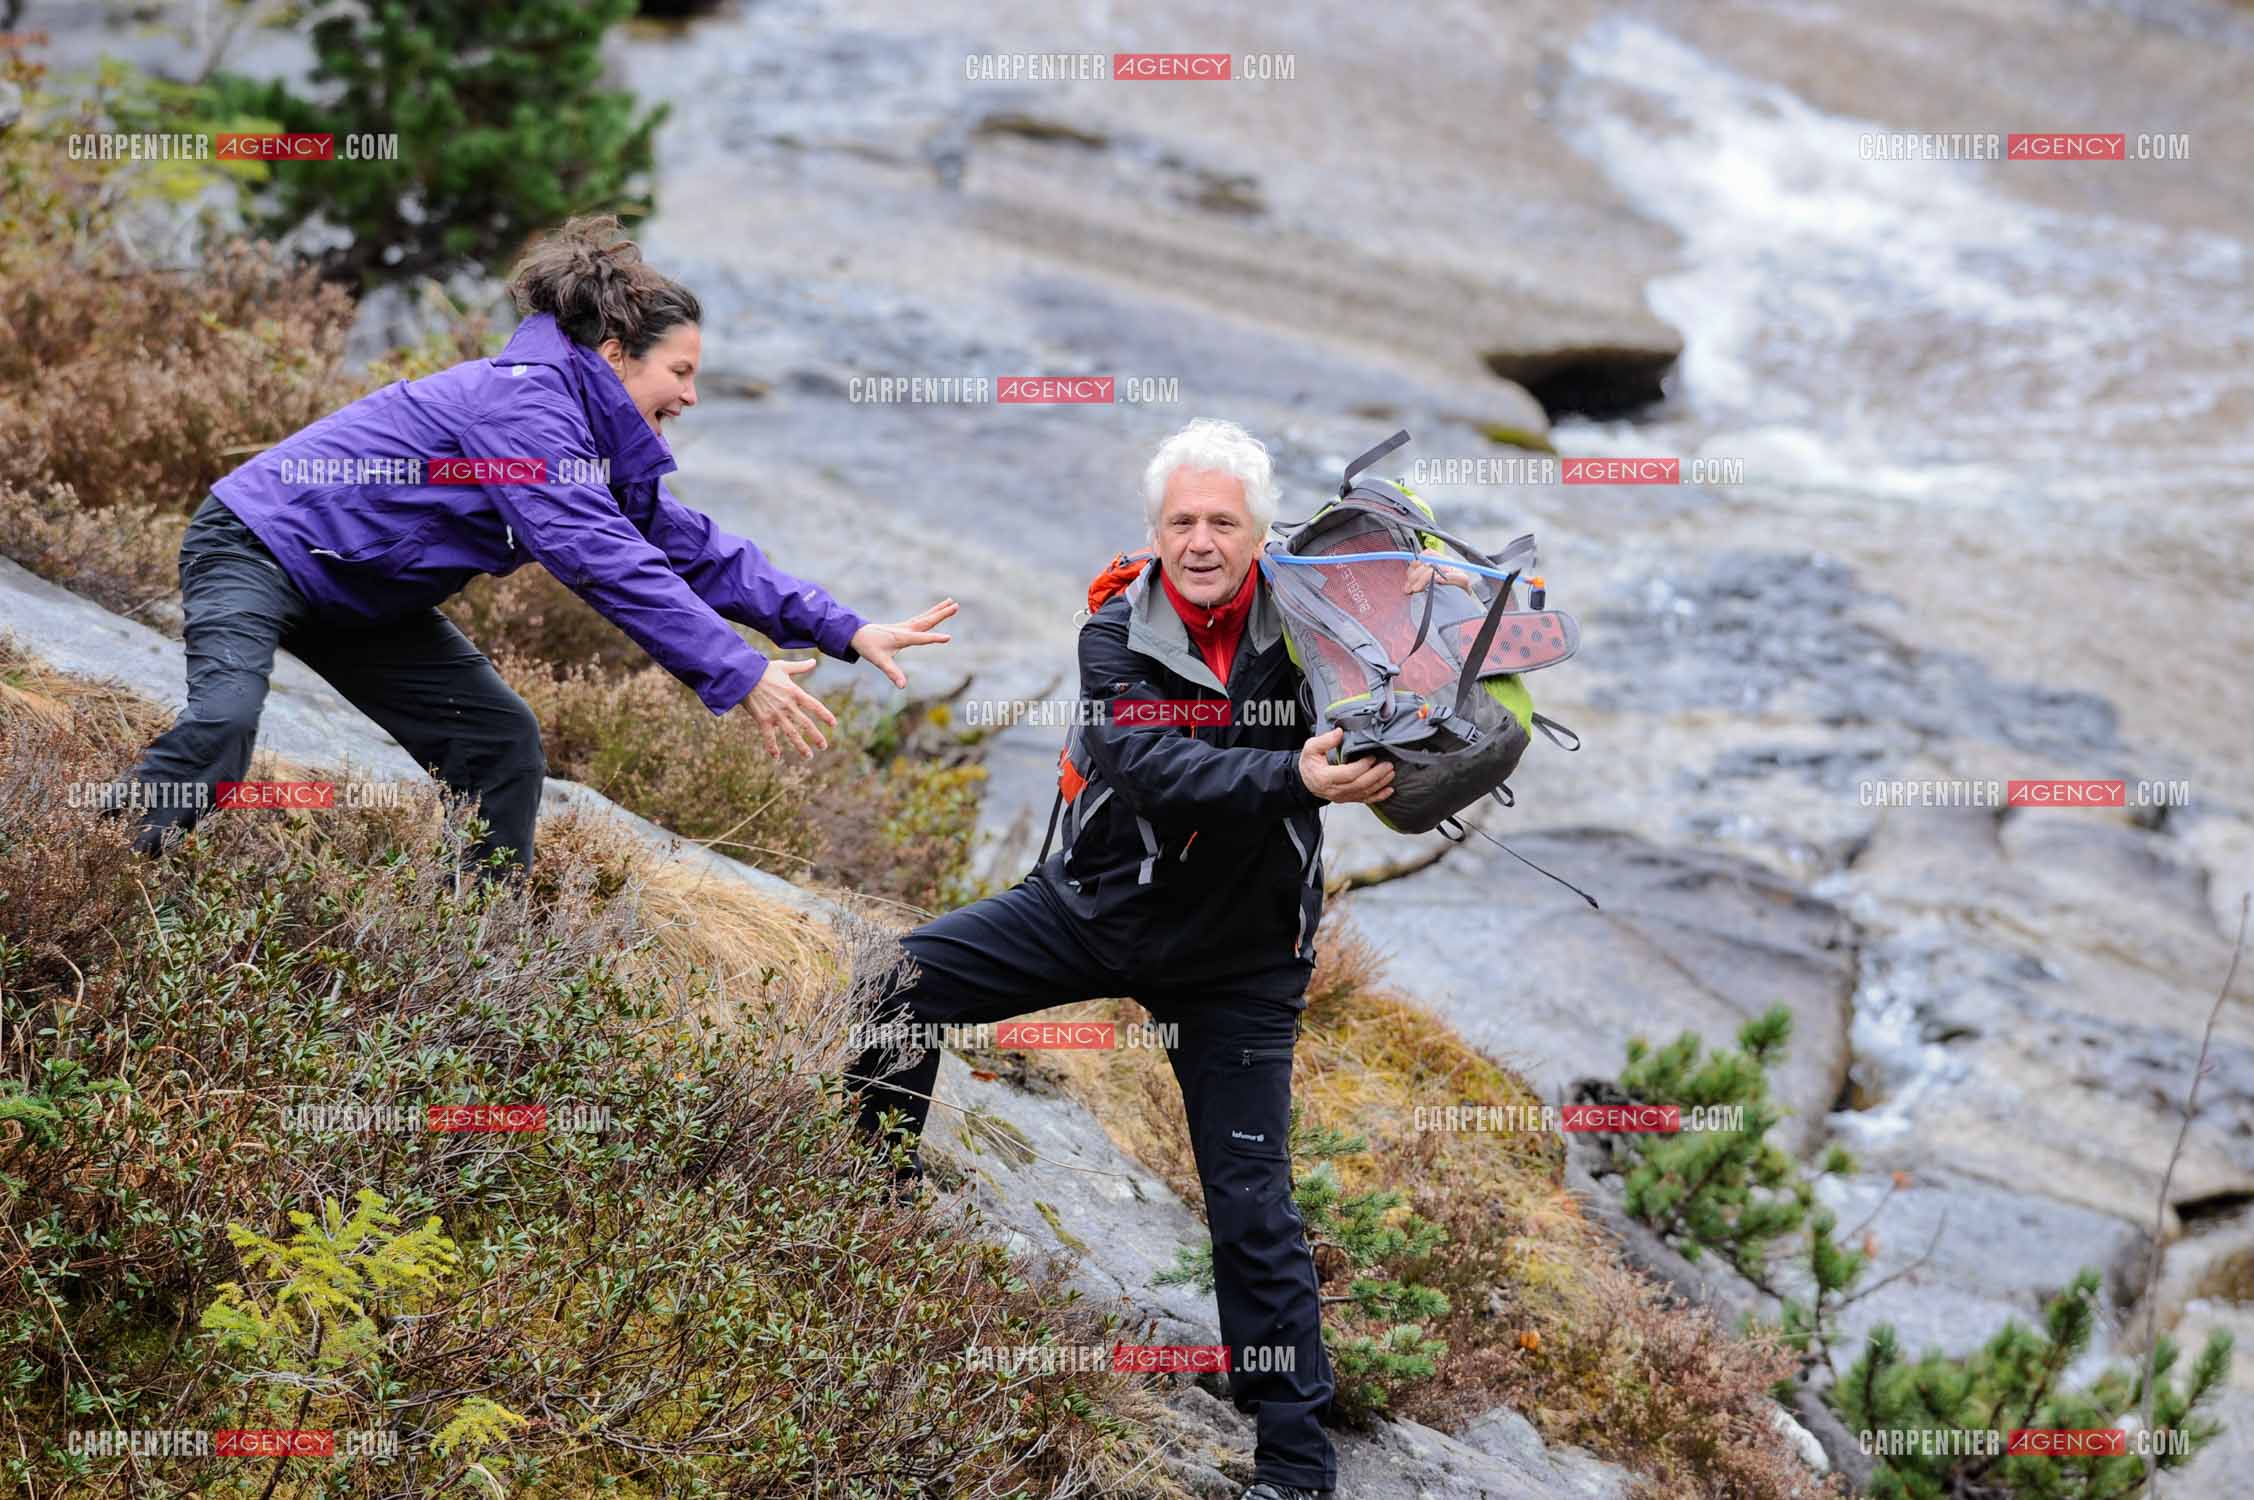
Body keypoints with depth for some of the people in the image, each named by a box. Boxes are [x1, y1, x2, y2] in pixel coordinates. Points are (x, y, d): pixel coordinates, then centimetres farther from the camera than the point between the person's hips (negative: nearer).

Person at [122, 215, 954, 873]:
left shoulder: (596, 436, 4)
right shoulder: (525, 399, -26)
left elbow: (694, 548, 7)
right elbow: (601, 558, -34)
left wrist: (846, 631, 1)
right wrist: (739, 674, -35)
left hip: (359, 599, 10)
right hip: (257, 545, -10)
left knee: (501, 743, 3)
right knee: (223, 721, -33)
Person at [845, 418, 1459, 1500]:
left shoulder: (1302, 622, -11)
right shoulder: (1118, 638, -13)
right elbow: (1155, 770, -31)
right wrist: (1294, 778, -46)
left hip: (1239, 962, -1)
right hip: (1097, 908, 1)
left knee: (1253, 1206, -1)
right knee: (901, 977, -10)